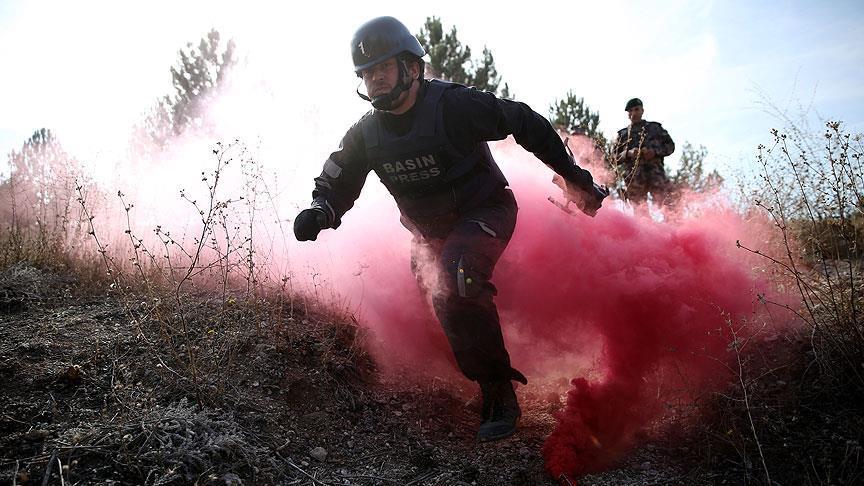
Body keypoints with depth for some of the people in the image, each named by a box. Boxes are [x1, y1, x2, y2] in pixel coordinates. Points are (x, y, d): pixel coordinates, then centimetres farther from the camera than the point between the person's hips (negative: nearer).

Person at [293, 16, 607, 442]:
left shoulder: (453, 105, -22)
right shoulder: (365, 134, -5)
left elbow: (526, 123, -13)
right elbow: (336, 186, 0)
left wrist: (573, 176, -9)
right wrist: (319, 213, -25)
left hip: (484, 212, -7)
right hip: (429, 232, 7)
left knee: (453, 288, -31)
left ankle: (500, 395, -17)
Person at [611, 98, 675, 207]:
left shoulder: (655, 127, 24)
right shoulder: (622, 134, 23)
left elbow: (670, 145, 18)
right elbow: (614, 158, 14)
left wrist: (655, 152, -2)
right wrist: (628, 154, -6)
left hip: (654, 168, 0)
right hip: (633, 173, 0)